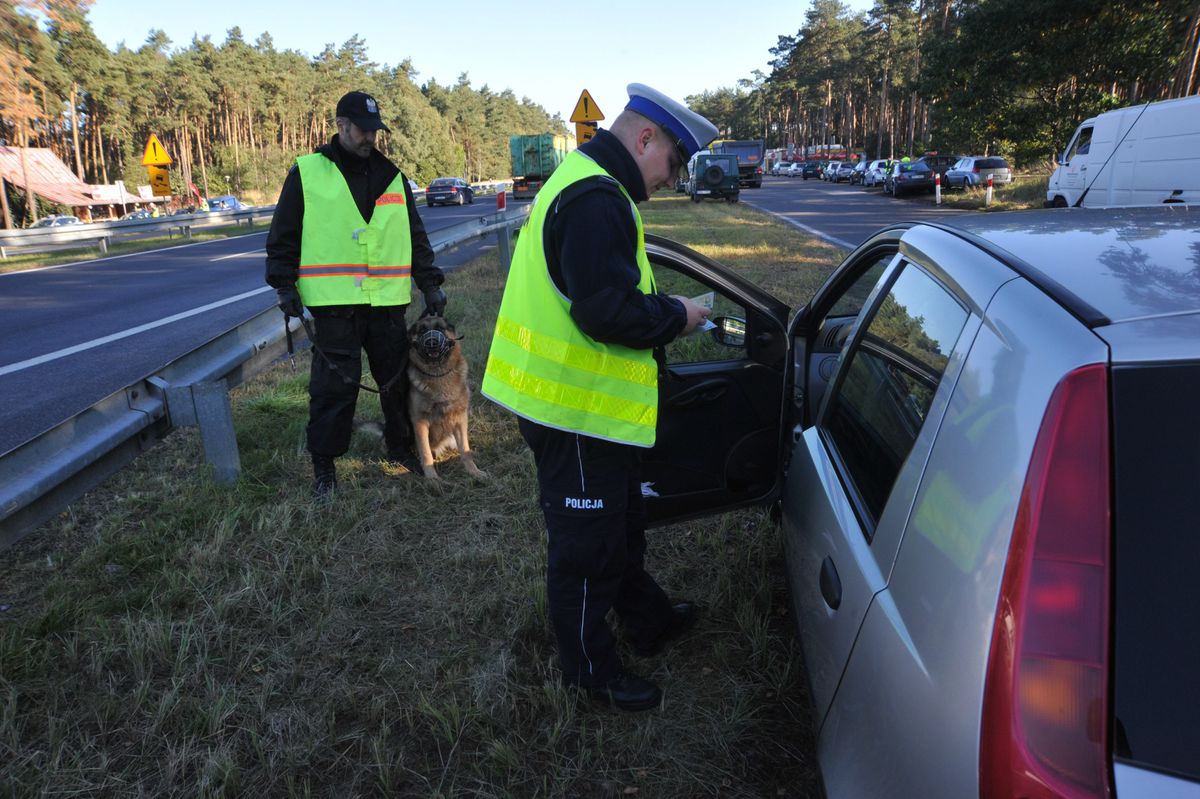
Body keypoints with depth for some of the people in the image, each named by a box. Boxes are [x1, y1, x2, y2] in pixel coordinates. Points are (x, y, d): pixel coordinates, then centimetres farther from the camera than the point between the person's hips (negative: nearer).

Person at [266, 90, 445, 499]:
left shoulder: (392, 176, 14)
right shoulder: (307, 172, 3)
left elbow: (415, 236, 15)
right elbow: (283, 235, 5)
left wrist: (430, 283, 8)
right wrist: (285, 286, -2)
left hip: (388, 301, 4)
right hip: (334, 303, -3)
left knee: (397, 379, 11)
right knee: (334, 386, -1)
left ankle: (400, 448, 30)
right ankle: (323, 465, 14)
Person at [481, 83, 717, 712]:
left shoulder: (586, 184, 14)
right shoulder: (596, 199, -22)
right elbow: (608, 311, -30)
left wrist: (660, 311, 9)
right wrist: (675, 316, -14)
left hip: (579, 398, 11)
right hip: (575, 408, -11)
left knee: (621, 524, 25)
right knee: (587, 547, 6)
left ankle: (649, 621, 45)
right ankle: (591, 670, 26)